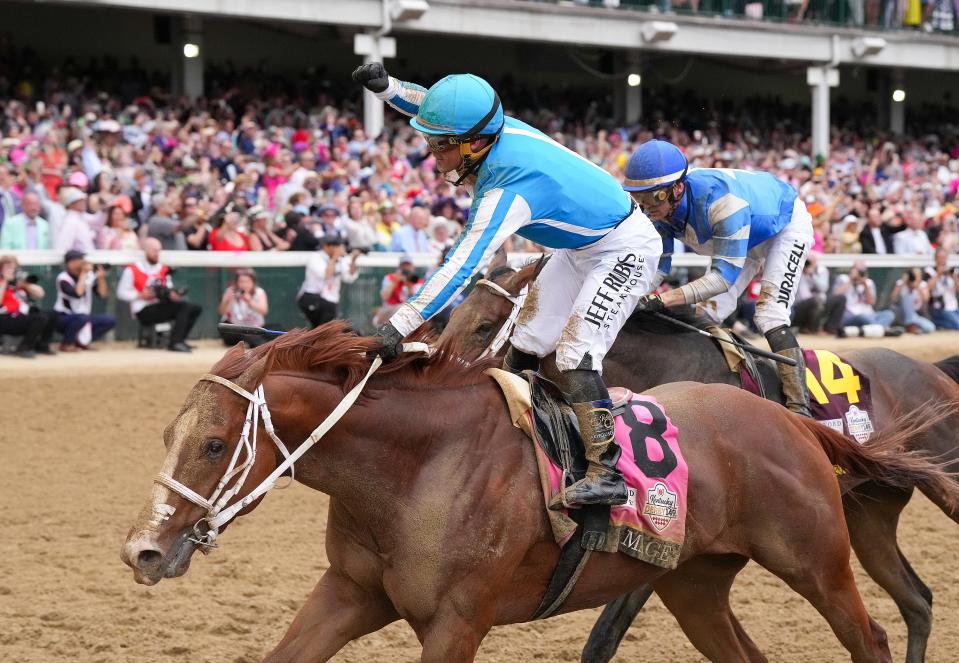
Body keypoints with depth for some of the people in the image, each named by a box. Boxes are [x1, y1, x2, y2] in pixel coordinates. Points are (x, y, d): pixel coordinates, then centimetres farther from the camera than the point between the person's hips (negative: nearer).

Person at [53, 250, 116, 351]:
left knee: (110, 320, -7)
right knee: (82, 318, -38)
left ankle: (81, 341, 3)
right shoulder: (64, 278, -17)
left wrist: (101, 278, -13)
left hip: (84, 317, 7)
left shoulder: (89, 275, 4)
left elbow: (102, 294, 3)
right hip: (63, 319, -7)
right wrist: (83, 274, -24)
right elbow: (77, 294, -32)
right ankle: (66, 343, -14)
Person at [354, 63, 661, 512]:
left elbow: (463, 265, -43)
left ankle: (606, 473, -23)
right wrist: (387, 87, -12)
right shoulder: (499, 130, -14)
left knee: (574, 353, -22)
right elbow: (431, 105, 6)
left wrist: (400, 325, -47)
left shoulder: (508, 186, -37)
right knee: (524, 346, 11)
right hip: (581, 246, 10)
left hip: (626, 249, -10)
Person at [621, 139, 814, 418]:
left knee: (770, 316, -22)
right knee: (707, 314, 1)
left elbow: (725, 275, -46)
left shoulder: (721, 198, -46)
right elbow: (657, 265, -16)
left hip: (787, 225, -8)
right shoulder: (661, 206, -24)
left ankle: (799, 408, -23)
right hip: (746, 236, 8)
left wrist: (662, 299, -55)